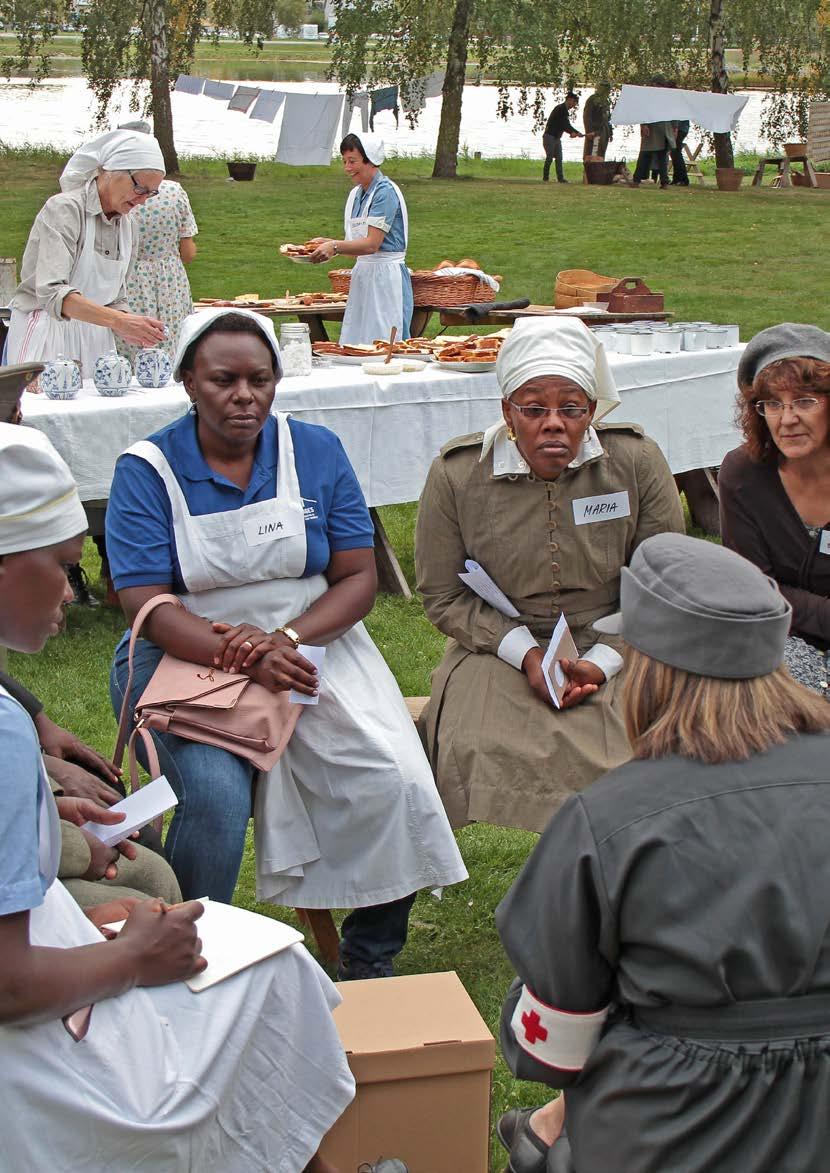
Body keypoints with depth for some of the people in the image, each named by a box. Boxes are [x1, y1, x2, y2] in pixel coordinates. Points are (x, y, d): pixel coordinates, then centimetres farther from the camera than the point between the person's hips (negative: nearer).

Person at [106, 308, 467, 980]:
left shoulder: (316, 451, 3)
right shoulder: (148, 471, -4)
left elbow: (358, 579, 0)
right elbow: (145, 606, -12)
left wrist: (284, 640, -20)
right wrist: (241, 658, -29)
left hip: (312, 643, 2)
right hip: (186, 659, -2)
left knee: (393, 783, -19)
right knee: (217, 793, -30)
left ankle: (369, 961, 3)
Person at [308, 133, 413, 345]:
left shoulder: (386, 192, -12)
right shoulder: (356, 194, 14)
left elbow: (372, 244, -20)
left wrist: (335, 246, -28)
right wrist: (329, 244, -2)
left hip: (386, 277, -9)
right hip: (362, 275, 9)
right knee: (353, 348, 6)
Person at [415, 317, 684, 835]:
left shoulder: (638, 462, -5)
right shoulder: (456, 474, -6)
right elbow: (444, 597, 1)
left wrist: (602, 662, -13)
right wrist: (527, 655, -13)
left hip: (615, 652, 0)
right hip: (502, 650, 0)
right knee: (476, 750, -29)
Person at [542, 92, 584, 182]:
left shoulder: (565, 111, 13)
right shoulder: (560, 109, -15)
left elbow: (566, 125, 11)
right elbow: (565, 124, -20)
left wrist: (572, 133, -9)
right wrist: (577, 133, -19)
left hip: (557, 138, 9)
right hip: (549, 136, -9)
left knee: (559, 158, 2)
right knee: (549, 157, -7)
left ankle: (560, 178, -1)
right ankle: (545, 178, -1)